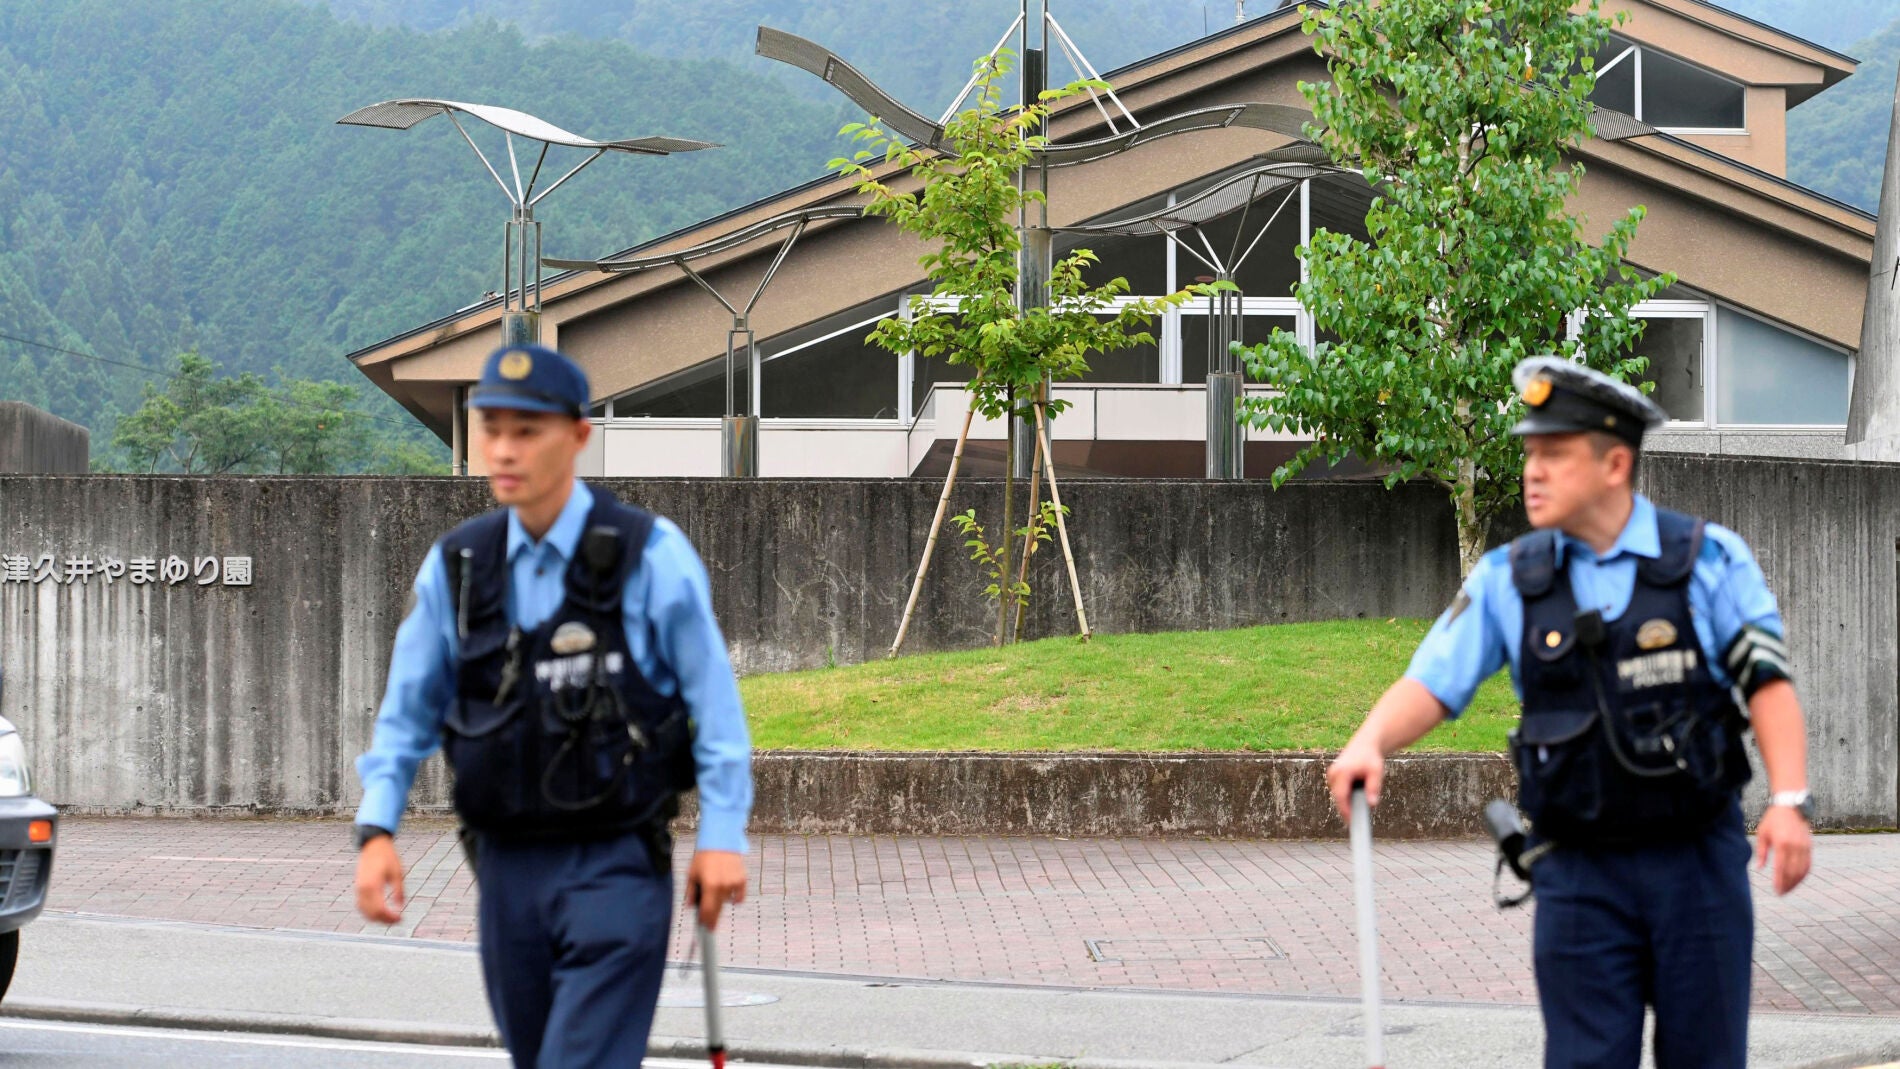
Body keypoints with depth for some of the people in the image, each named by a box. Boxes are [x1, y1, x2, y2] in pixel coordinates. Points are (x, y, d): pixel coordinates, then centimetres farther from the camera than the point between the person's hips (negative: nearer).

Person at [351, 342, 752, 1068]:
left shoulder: (650, 556, -7)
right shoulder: (455, 566, 5)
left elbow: (713, 700, -4)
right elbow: (408, 711, 11)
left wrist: (722, 836, -9)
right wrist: (377, 829, -1)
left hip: (616, 870, -5)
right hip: (508, 870, 5)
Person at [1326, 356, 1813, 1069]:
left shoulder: (1710, 561, -2)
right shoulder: (1508, 581, 4)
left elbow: (1767, 683, -5)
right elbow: (1432, 682, -2)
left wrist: (1789, 800, -18)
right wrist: (1369, 744, -22)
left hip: (1697, 859, -1)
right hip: (1579, 874, 1)